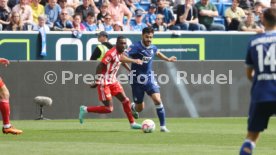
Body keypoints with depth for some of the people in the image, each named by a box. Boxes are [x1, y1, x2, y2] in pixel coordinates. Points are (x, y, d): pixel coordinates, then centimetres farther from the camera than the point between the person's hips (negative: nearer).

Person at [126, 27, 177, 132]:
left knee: (157, 100, -18)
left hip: (149, 79, 3)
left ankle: (163, 126, -11)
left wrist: (167, 59, 24)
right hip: (137, 80, -3)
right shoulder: (136, 47, -17)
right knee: (140, 108, 8)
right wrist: (134, 60, -44)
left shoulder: (153, 48, 2)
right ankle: (133, 107, 47)